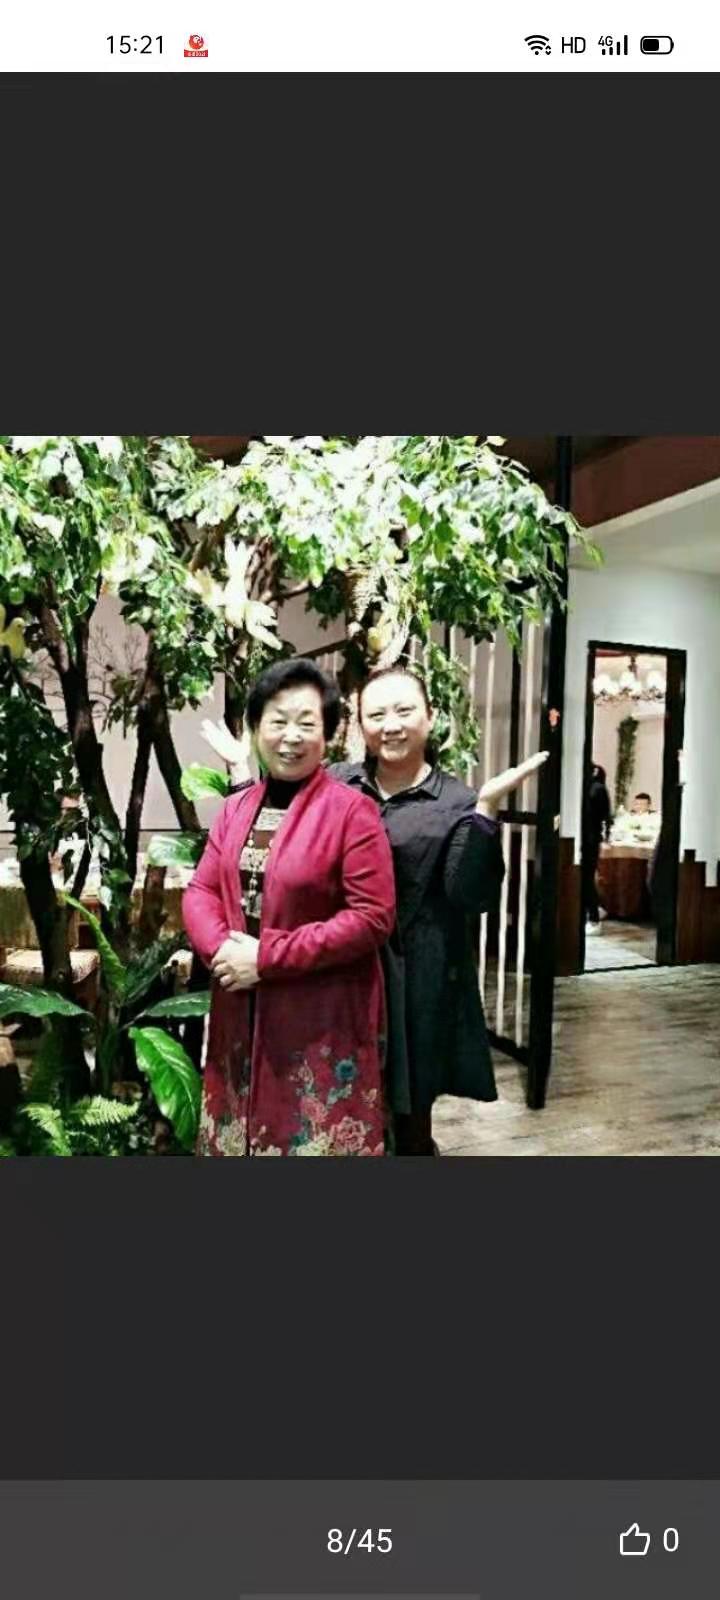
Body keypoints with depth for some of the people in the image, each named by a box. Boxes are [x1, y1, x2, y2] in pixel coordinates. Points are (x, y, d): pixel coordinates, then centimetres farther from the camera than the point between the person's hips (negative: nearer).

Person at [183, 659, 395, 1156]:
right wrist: (223, 947, -15)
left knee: (318, 1137, 8)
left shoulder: (353, 810, -13)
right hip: (240, 1015, 6)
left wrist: (268, 957, -18)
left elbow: (372, 917, -17)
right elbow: (201, 891, 7)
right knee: (240, 1134, 19)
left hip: (324, 1020, -5)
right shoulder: (236, 807, 7)